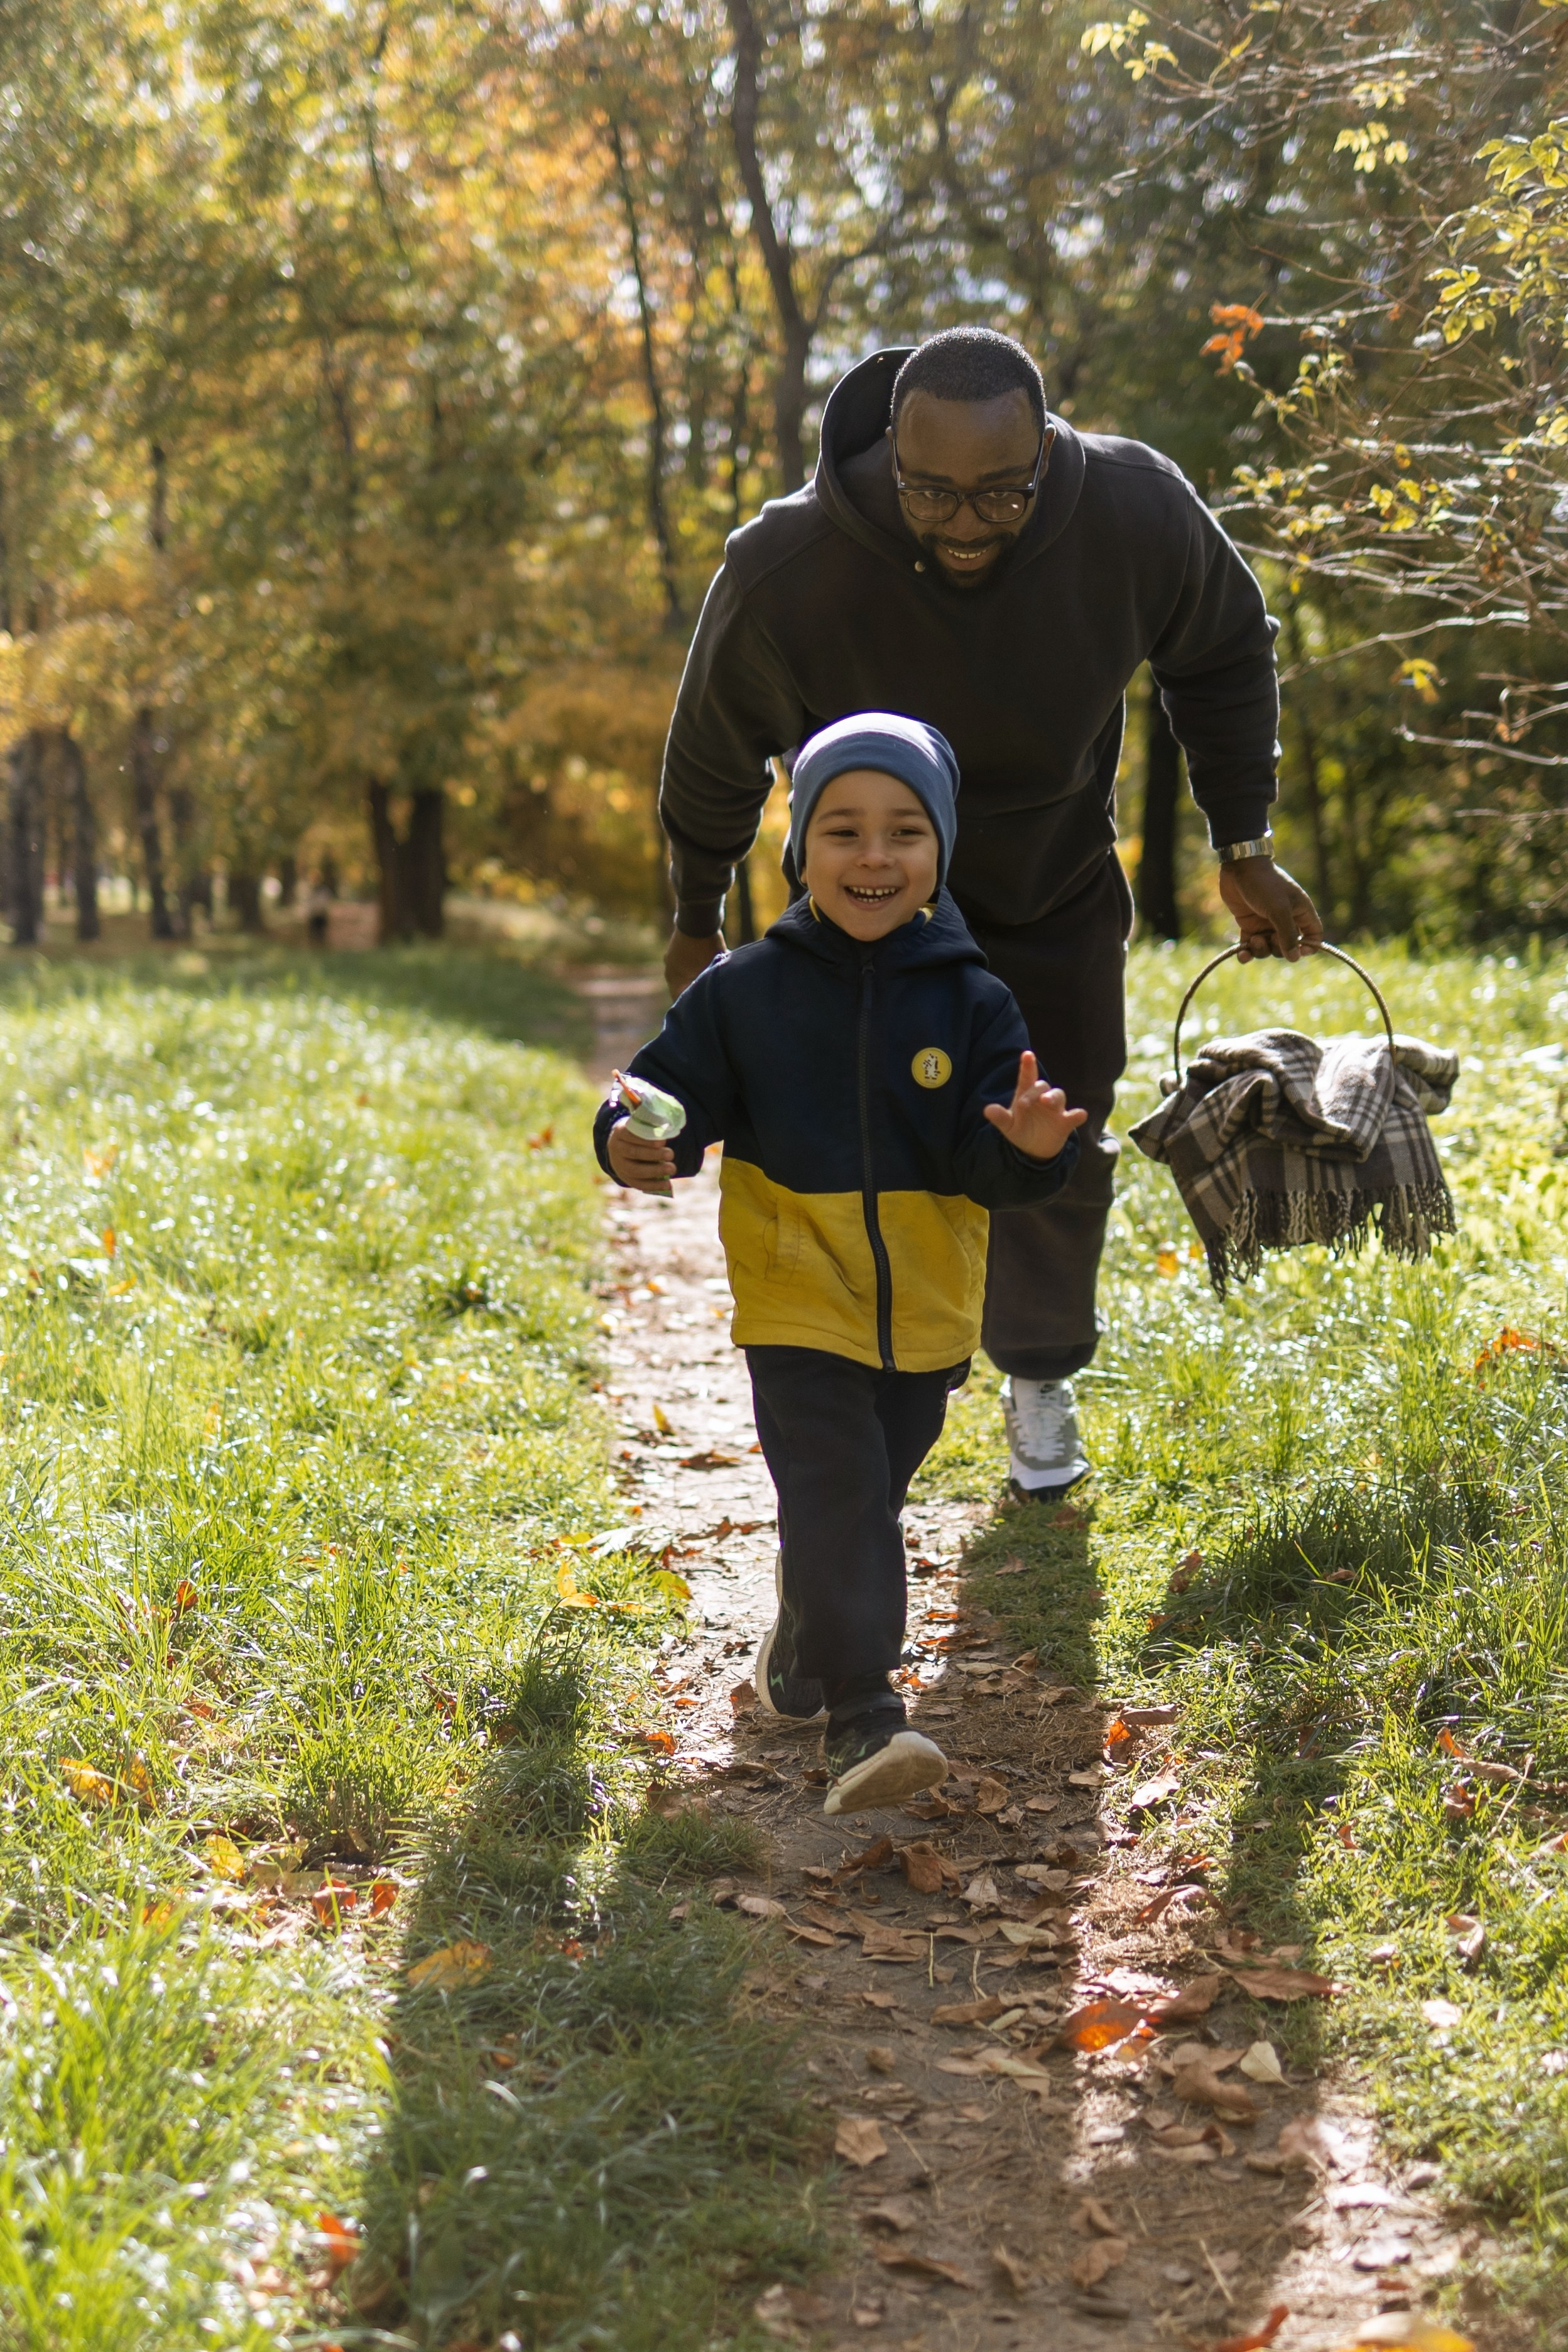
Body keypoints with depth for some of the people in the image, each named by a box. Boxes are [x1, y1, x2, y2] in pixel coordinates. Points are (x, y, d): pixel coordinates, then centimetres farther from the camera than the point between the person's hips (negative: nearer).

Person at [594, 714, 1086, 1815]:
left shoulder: (969, 1001, -6)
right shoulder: (746, 989, -7)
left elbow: (990, 1165, -9)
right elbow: (678, 1087, -4)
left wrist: (1028, 1146, -31)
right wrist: (636, 1139, -25)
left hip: (925, 1309, 3)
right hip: (796, 1300, -3)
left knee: (869, 1494, 20)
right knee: (835, 1493, -14)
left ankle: (803, 1651, 44)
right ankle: (863, 1717, -11)